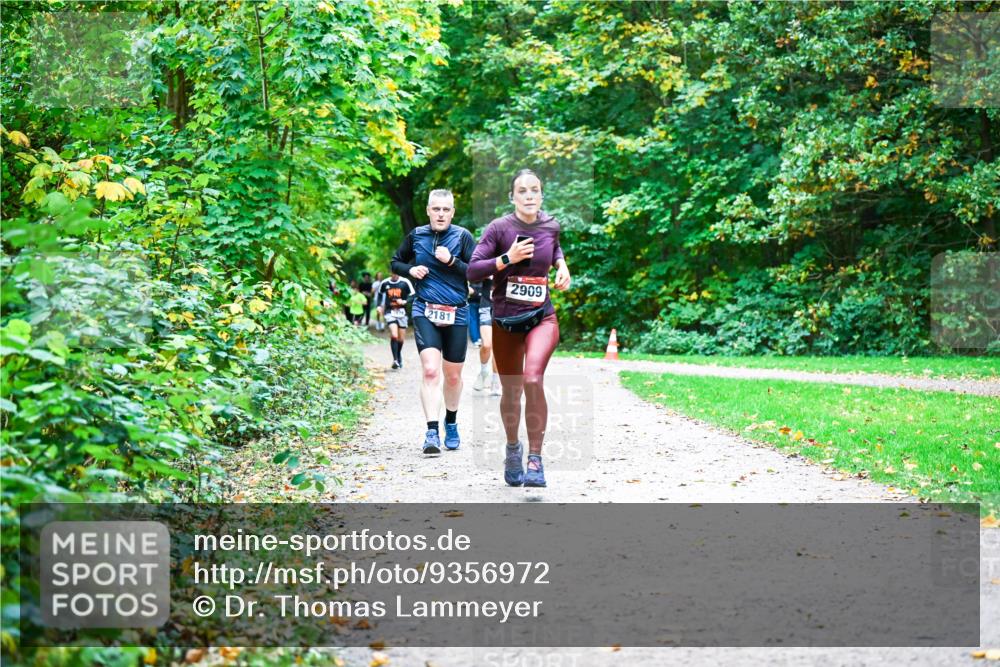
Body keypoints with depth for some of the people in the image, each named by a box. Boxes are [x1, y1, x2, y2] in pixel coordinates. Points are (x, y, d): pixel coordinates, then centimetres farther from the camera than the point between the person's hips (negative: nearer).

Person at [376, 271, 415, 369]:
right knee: (394, 335, -20)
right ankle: (395, 359, -17)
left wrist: (404, 301, -18)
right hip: (390, 312, -1)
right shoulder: (384, 283, 2)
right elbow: (380, 294, 20)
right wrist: (379, 306, 8)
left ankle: (399, 355, 37)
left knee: (401, 338, 10)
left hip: (402, 312, 1)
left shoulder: (405, 283, -5)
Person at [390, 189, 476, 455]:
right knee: (430, 370, -18)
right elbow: (396, 263, 19)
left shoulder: (463, 237, -2)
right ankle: (432, 432, -22)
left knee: (453, 376, 12)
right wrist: (410, 269, -2)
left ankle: (451, 424, 36)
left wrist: (452, 261, -19)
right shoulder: (416, 236, 4)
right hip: (425, 311, 0)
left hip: (456, 313, 0)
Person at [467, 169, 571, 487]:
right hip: (505, 321, 0)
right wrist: (508, 258, -21)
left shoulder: (551, 225, 1)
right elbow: (472, 271, -12)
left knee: (533, 380, -25)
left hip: (542, 317, 0)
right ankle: (512, 447, 40)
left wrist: (562, 265, 6)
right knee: (511, 392, 11)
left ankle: (535, 458, -17)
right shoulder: (499, 228, -9)